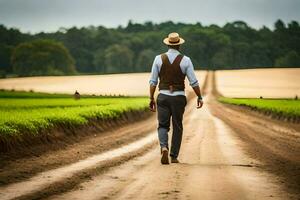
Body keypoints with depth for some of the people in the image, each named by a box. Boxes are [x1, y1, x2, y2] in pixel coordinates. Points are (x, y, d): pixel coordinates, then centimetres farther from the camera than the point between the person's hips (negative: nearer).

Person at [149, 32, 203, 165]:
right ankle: (174, 156, 13)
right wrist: (200, 97, 6)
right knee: (177, 127, 12)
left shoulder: (159, 59, -1)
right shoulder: (185, 60, -4)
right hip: (179, 98, 0)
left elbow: (153, 81, 0)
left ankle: (164, 147, -20)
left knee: (163, 125, 7)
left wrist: (151, 99, 6)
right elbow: (194, 82, -5)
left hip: (163, 97, 0)